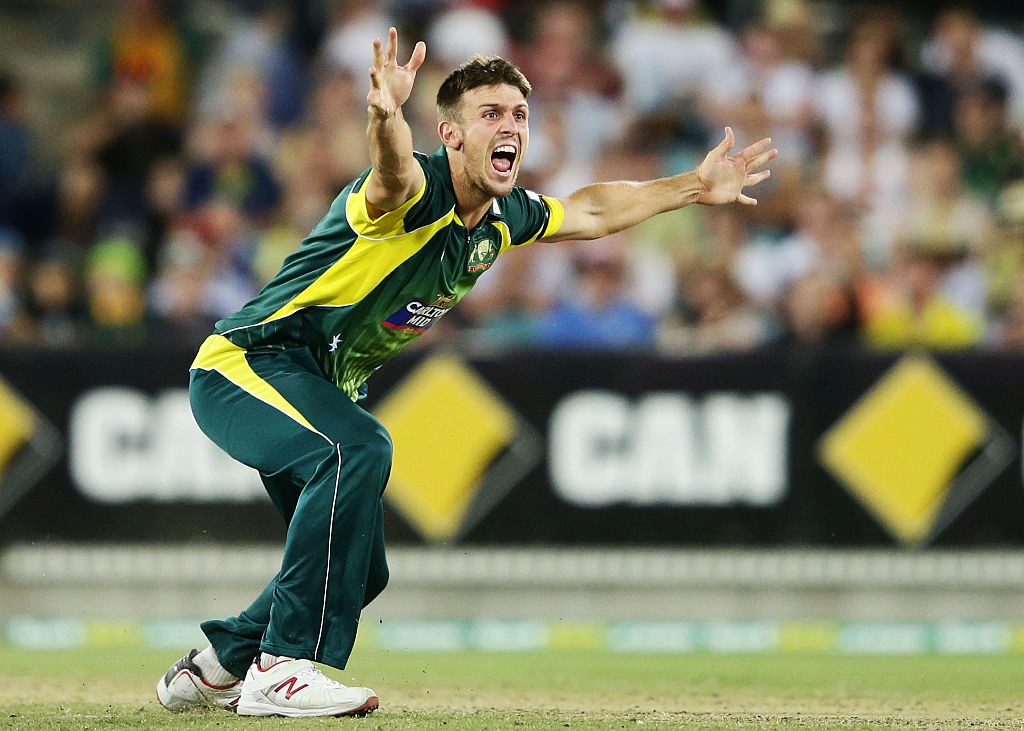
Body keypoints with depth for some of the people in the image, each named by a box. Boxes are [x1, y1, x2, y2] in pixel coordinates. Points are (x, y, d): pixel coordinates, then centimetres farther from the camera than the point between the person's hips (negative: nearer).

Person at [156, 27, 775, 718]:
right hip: (245, 362, -9)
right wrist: (387, 116, -74)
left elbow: (592, 211, 24)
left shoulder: (501, 219, 3)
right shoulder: (417, 192, -24)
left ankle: (216, 665, 34)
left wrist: (696, 188, 26)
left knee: (361, 570, 12)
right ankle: (284, 669, -34)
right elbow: (394, 176, -51)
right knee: (358, 447, -37)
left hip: (323, 390, 9)